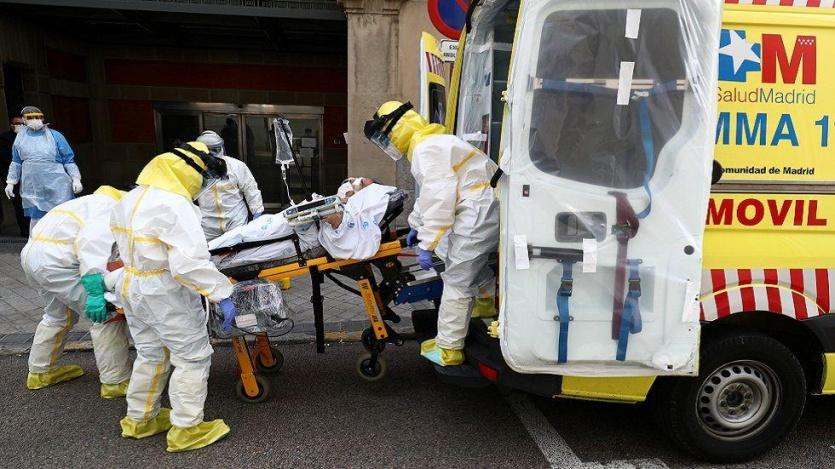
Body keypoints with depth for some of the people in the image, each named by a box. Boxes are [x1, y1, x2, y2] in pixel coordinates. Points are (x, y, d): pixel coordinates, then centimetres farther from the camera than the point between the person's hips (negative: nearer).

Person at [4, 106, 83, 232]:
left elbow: (69, 160, 2)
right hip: (33, 188, 2)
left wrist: (76, 179, -7)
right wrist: (11, 182, 13)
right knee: (35, 219, 2)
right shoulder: (21, 137, 11)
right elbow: (16, 163, 18)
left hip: (57, 187, -2)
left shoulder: (55, 136, 2)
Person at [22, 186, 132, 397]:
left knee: (58, 315, 30)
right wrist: (95, 290, -33)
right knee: (108, 314, -5)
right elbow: (92, 241, -27)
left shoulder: (96, 202, 20)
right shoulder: (111, 207, -11)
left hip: (31, 253, 10)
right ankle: (116, 381, 1)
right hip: (54, 261, -10)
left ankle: (39, 371, 46)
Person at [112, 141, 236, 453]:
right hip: (163, 294, -9)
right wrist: (221, 293, -26)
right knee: (193, 357, 5)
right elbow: (190, 262, -30)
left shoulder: (131, 198, 8)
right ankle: (186, 429, 13)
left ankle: (139, 420, 37)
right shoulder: (175, 206, -22)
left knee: (150, 354, 23)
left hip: (130, 285, 9)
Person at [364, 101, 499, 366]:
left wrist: (427, 243, -21)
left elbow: (439, 196, -22)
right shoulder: (428, 145, 23)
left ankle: (448, 348, 3)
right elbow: (428, 194, 32)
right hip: (484, 210, 11)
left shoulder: (427, 148, -12)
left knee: (457, 280, -5)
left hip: (479, 212, -11)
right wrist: (417, 226, 35)